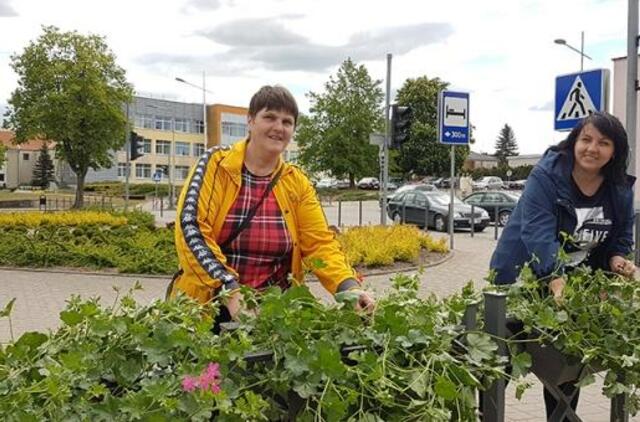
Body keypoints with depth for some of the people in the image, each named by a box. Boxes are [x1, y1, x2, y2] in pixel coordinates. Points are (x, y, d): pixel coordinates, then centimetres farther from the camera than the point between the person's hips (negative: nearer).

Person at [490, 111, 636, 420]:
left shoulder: (621, 190, 1)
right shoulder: (545, 177, -19)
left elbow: (622, 239, 11)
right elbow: (538, 232, -31)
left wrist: (617, 259, -12)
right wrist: (556, 279, -44)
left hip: (578, 287, 5)